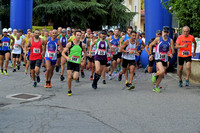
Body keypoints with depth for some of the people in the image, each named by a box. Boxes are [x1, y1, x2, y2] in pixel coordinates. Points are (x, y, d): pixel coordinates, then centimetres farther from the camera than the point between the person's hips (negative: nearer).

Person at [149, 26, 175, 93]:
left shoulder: (170, 40, 2)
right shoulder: (158, 39, -6)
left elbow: (172, 50, 1)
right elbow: (150, 45, 6)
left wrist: (171, 53, -20)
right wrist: (151, 54, 3)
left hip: (165, 59, 4)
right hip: (158, 58, -4)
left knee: (162, 75, 8)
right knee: (162, 71, -27)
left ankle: (155, 87, 23)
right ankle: (154, 75, 5)